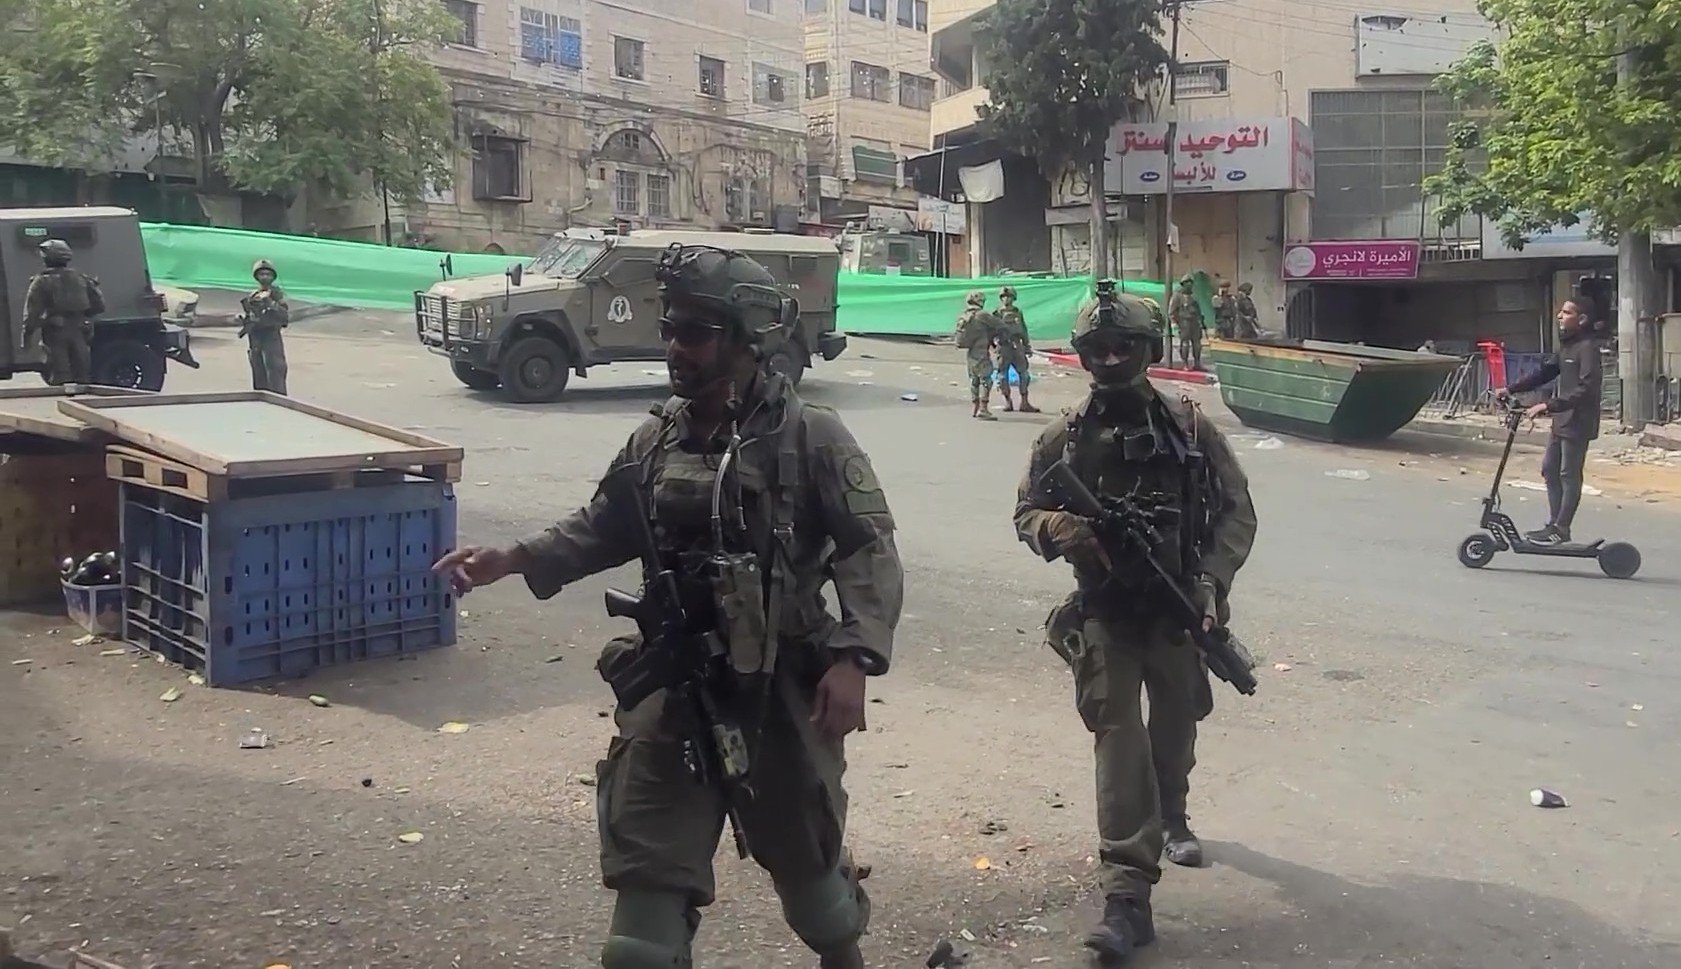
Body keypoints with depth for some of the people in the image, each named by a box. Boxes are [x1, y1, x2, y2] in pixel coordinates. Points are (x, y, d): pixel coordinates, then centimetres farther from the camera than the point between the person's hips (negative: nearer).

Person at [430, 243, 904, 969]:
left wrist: (852, 658, -26)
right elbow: (604, 527, 13)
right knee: (646, 860, 6)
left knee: (803, 848, 18)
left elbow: (869, 552, -15)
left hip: (779, 684, -3)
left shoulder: (810, 436, -12)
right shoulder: (658, 437, 4)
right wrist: (511, 560, 0)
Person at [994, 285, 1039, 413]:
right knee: (1003, 374, -1)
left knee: (1024, 374, 1)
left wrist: (1027, 346, 17)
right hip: (1004, 347, -4)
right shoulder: (998, 313, 1)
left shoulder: (1018, 312, 15)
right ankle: (1007, 401, 11)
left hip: (1017, 346, 4)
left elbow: (1024, 330, 20)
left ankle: (1024, 403, 6)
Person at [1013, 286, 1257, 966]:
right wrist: (1058, 529, -19)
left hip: (1179, 611, 1)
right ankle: (1127, 896, -10)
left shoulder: (1190, 429, -4)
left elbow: (1236, 510, -1)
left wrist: (1212, 579, -16)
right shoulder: (1063, 438, -3)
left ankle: (1170, 812, 53)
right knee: (1118, 737, -10)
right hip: (1105, 613, -1)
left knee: (1175, 729, 19)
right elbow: (1026, 513, 5)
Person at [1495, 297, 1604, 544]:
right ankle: (1554, 524, 20)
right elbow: (1546, 372, 17)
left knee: (1569, 475, -1)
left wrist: (1548, 405, -30)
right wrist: (1511, 390, 10)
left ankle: (1561, 530, 7)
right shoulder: (1567, 344, 12)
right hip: (1561, 420, 9)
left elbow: (1586, 388, -26)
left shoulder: (1587, 347, -17)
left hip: (1578, 422, -9)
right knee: (1549, 469, 13)